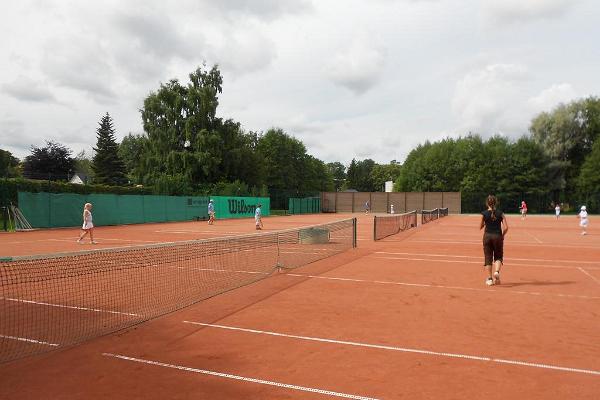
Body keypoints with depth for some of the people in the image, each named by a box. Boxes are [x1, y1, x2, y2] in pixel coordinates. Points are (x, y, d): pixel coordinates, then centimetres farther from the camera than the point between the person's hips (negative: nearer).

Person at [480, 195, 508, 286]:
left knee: (488, 258, 7)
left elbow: (480, 227, 6)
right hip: (498, 236, 0)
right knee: (498, 257, 14)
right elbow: (506, 228, -7)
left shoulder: (484, 214, -5)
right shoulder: (500, 213, -3)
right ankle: (497, 271, -12)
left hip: (487, 236, 0)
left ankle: (489, 279, 8)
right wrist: (502, 236, 8)